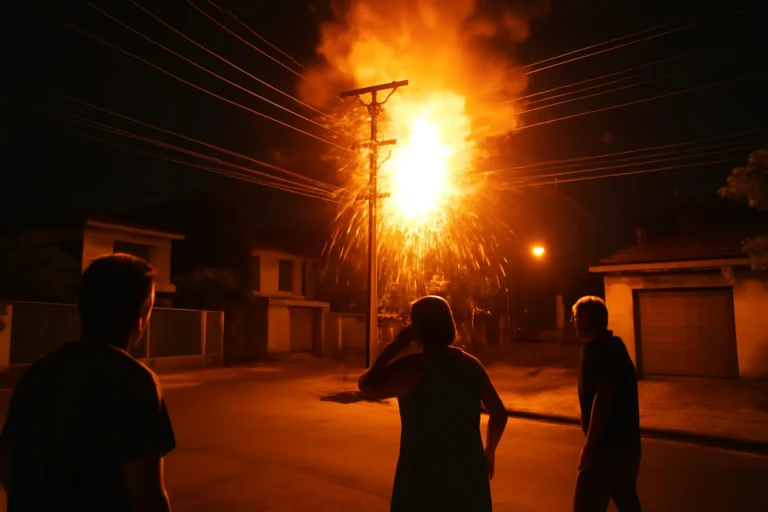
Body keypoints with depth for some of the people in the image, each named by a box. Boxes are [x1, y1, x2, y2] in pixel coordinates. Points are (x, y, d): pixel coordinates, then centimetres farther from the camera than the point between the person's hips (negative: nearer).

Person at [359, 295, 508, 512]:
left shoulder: (413, 366, -17)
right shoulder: (471, 364, 3)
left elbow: (367, 385, -8)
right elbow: (499, 414, 11)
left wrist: (395, 346, -2)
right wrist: (489, 451, 26)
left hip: (424, 480, -6)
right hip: (468, 474, 6)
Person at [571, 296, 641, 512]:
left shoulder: (598, 350, -16)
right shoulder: (615, 345, 14)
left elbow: (602, 397, -23)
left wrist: (588, 444, -20)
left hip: (607, 445, -10)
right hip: (626, 442, 10)